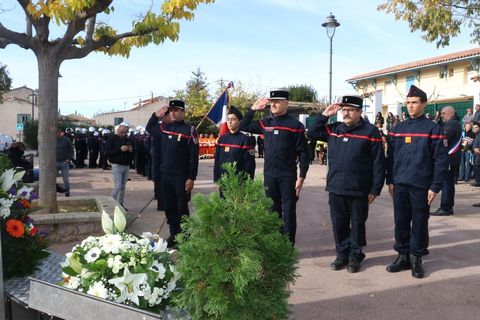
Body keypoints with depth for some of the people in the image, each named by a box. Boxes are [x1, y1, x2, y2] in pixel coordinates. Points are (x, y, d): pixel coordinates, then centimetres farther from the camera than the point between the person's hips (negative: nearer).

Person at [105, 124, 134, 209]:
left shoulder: (127, 139, 13)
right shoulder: (112, 139, -3)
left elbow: (132, 154, 18)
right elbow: (107, 152, -13)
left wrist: (131, 150, -6)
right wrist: (120, 149, -22)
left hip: (126, 166, 5)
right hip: (117, 165, -5)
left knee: (123, 186, 9)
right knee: (118, 186, -10)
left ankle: (121, 204, 17)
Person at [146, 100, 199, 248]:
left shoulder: (190, 130, -10)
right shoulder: (164, 127, 8)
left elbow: (194, 156, -13)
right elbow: (149, 128, 27)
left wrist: (191, 178, -16)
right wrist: (157, 115, 8)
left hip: (181, 177, -6)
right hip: (165, 175, 6)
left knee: (182, 208, 4)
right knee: (169, 207, 12)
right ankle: (173, 234, 25)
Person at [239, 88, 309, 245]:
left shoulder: (295, 125, -7)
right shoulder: (265, 123, 7)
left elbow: (303, 153, -7)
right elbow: (243, 127, 15)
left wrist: (301, 177, -11)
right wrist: (252, 109, 4)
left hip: (288, 176, -4)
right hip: (269, 175, 5)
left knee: (288, 211, 2)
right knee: (272, 210, 13)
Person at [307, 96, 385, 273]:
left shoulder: (370, 131, -6)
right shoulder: (333, 129, 8)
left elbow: (378, 163, -7)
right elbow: (311, 134, 15)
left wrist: (375, 189, -9)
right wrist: (324, 115, 4)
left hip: (359, 190, -4)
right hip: (335, 188, 4)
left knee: (357, 224, 10)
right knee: (339, 223, 12)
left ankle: (355, 256, 25)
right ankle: (342, 254, 27)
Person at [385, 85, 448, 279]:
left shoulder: (432, 129, -3)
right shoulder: (398, 128, 9)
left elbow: (441, 160, -6)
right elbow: (390, 156, 11)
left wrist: (435, 187, -10)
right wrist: (390, 181, 7)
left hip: (421, 186, -3)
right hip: (400, 184, 4)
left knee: (419, 223, 6)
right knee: (401, 221, 9)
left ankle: (416, 258, 19)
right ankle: (402, 255, 22)